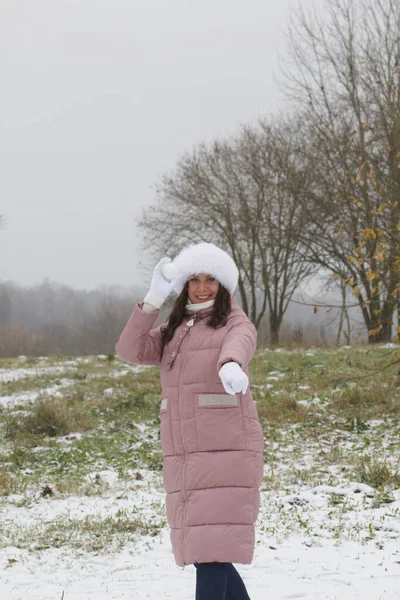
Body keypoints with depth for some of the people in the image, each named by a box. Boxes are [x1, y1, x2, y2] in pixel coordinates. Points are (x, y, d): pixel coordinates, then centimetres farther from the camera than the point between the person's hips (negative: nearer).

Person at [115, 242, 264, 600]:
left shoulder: (237, 325, 1)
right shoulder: (172, 331, 18)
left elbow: (238, 346, -24)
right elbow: (130, 351, 2)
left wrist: (231, 366, -48)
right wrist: (154, 298, -5)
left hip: (225, 452, -6)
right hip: (182, 456, 6)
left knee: (212, 550, -11)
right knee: (199, 551, 11)